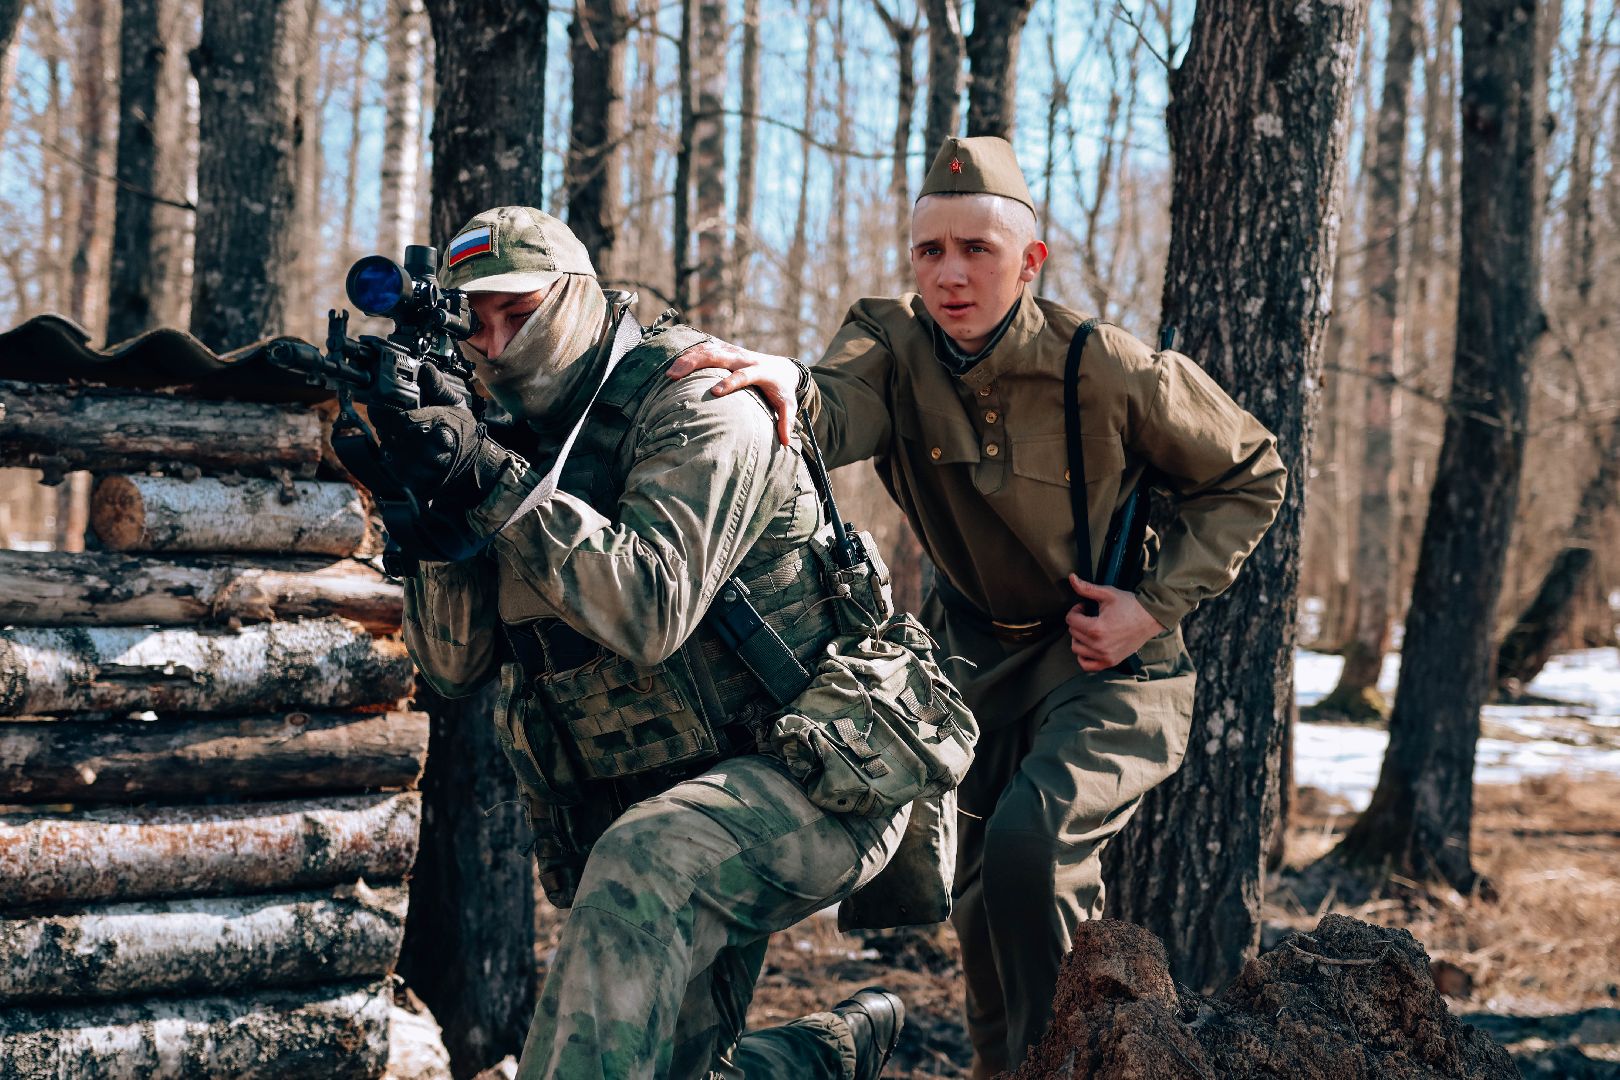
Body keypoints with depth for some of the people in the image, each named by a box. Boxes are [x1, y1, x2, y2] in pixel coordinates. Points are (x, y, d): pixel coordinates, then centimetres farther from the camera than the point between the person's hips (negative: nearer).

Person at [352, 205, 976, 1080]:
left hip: (817, 776, -8)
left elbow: (649, 612, -26)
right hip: (648, 805, 8)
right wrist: (431, 504, -15)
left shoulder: (696, 401, -12)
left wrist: (490, 482, -29)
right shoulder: (517, 441, 9)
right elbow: (456, 661, 1)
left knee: (640, 868, -37)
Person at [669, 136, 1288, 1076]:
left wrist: (1156, 605, -14)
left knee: (1029, 840, -29)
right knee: (986, 904, 17)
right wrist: (793, 389, -58)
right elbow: (841, 416, -35)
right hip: (980, 655, 5)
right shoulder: (894, 342, -12)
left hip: (1109, 662, -5)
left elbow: (1251, 475, -6)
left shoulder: (1107, 370, -20)